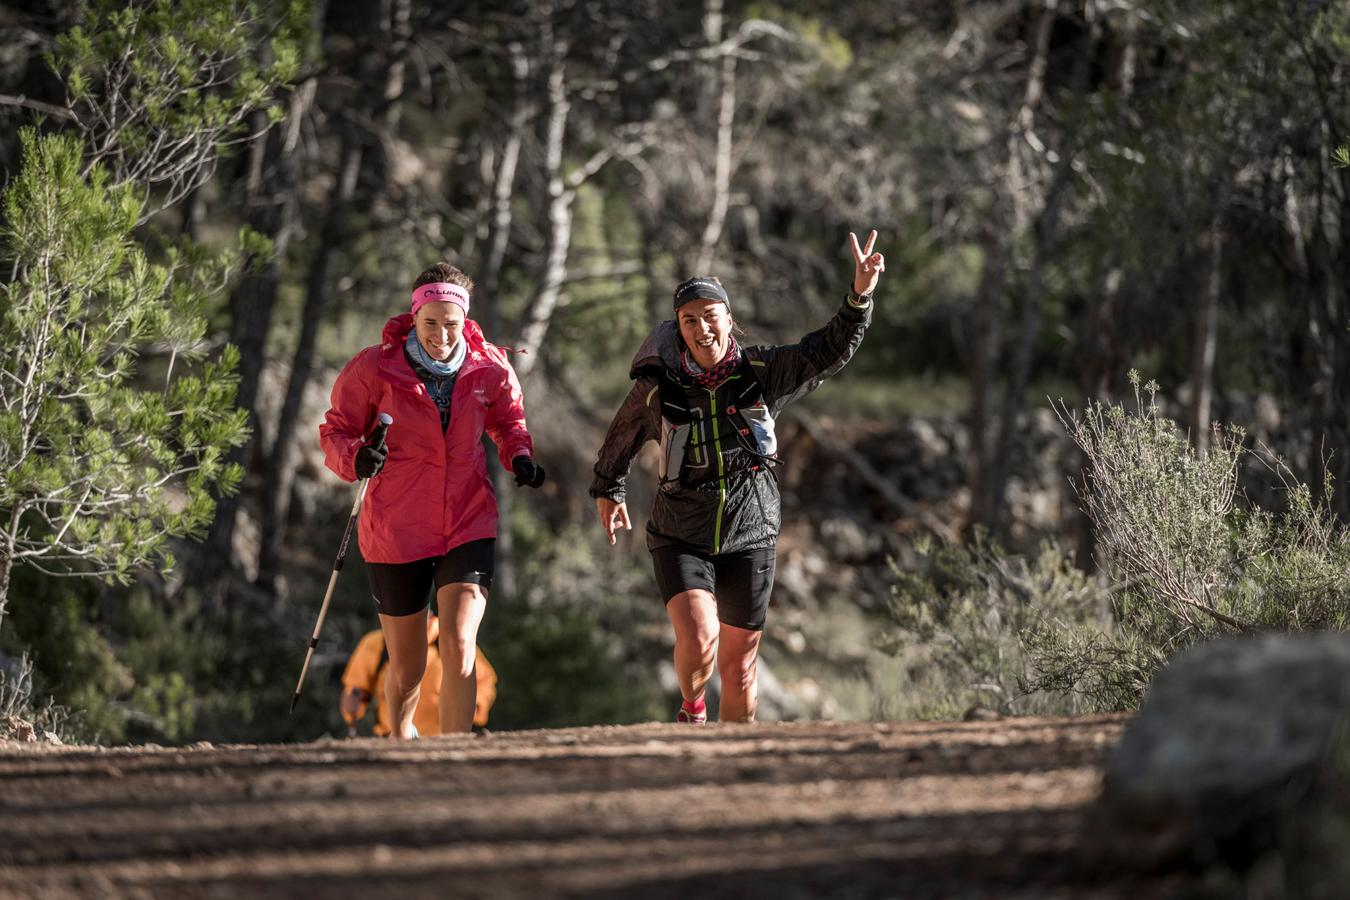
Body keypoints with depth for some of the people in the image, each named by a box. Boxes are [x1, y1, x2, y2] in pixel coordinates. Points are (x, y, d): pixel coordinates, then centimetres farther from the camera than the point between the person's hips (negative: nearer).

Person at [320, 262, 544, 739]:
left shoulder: (489, 369, -3)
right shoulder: (375, 368, -9)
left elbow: (508, 421, 17)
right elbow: (336, 432, -1)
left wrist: (520, 457, -5)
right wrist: (357, 457, -24)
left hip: (468, 526, 1)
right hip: (397, 532, -1)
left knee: (459, 648, -18)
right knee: (408, 667, 10)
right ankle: (400, 739, 42)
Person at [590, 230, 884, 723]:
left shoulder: (762, 373, -7)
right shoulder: (658, 389, -9)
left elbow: (828, 351, -15)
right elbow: (623, 435, 11)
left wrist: (859, 297, -32)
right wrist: (608, 490, 26)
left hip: (749, 539, 2)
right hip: (682, 539, -2)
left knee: (739, 668, 8)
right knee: (698, 641, -23)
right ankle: (692, 712, 8)